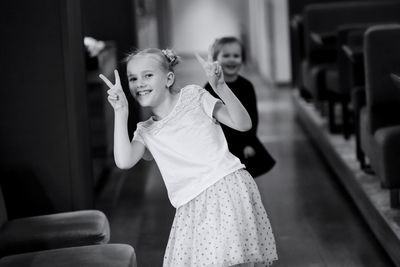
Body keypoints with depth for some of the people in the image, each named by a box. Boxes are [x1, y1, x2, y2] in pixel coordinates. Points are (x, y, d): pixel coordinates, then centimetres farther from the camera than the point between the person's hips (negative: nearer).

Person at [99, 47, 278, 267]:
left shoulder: (193, 96, 7)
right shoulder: (145, 131, 16)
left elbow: (243, 124, -1)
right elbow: (124, 162, -5)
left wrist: (220, 86, -16)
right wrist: (121, 112, -3)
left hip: (227, 186, -4)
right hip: (193, 209, 4)